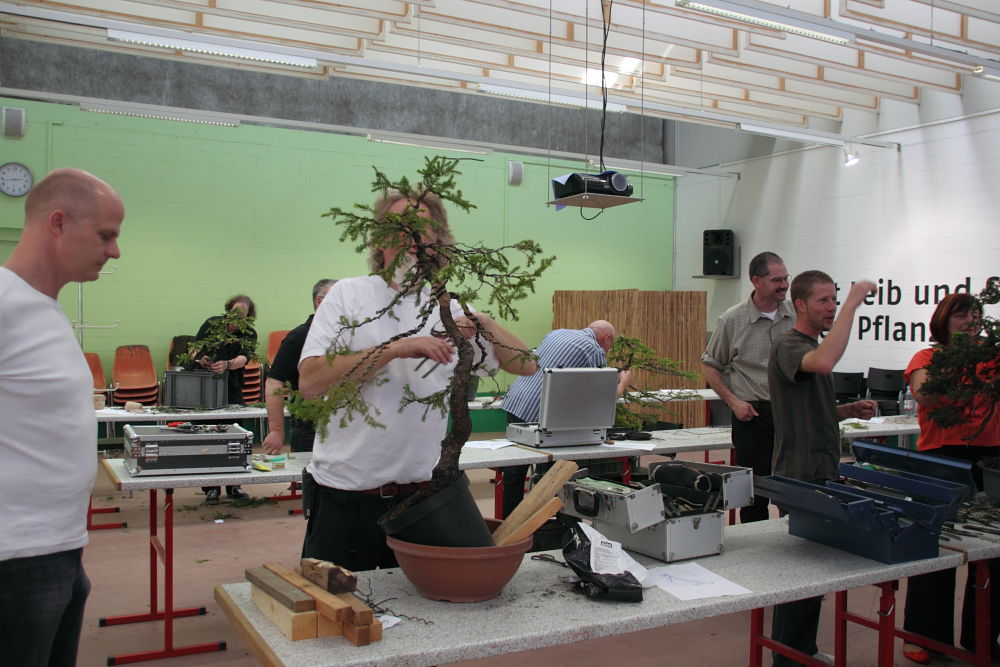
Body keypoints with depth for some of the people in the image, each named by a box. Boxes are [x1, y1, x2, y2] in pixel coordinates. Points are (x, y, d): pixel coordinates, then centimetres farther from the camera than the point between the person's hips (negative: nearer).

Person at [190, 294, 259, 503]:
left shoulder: (249, 334, -6)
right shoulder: (212, 323, -4)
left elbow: (244, 358, -23)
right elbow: (193, 348, -10)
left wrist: (227, 365, -43)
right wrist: (200, 358, -33)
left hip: (232, 390, 1)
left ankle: (233, 485, 15)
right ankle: (211, 488, 5)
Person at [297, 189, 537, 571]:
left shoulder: (452, 310, 7)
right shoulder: (348, 295, -3)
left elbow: (526, 366, 6)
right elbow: (310, 382, -15)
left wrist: (487, 327, -13)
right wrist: (396, 349, -22)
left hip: (421, 494, 3)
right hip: (344, 494, -3)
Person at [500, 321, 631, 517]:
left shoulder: (556, 333, 20)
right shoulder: (596, 351, -1)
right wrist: (623, 382, 24)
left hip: (513, 403, 7)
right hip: (538, 413, -7)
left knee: (515, 471, 13)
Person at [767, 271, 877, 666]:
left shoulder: (814, 348, 17)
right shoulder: (788, 347, -14)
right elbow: (825, 363, -38)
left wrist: (849, 410, 8)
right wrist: (853, 302, -32)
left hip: (822, 471, 10)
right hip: (800, 474, -10)